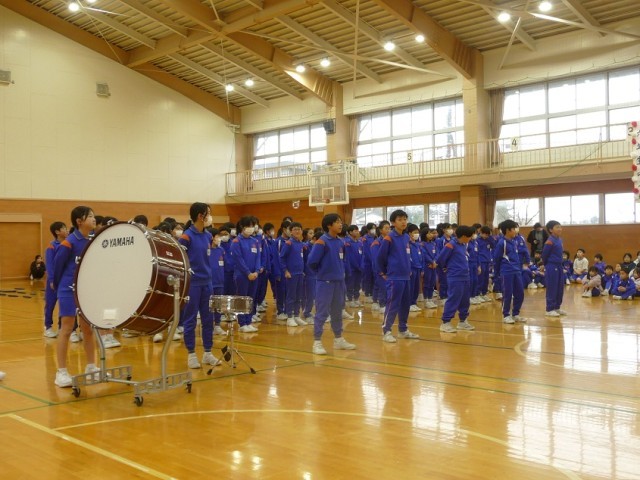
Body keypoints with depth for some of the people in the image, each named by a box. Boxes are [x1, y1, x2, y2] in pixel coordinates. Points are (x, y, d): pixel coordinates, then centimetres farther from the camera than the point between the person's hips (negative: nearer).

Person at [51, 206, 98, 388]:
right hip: (70, 290, -6)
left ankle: (91, 367, 22)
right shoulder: (69, 242, -15)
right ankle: (61, 372, 4)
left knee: (89, 328, 12)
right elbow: (58, 265, -8)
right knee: (66, 330, -2)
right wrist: (58, 287, 3)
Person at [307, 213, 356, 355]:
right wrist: (322, 272, -1)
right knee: (322, 313, -3)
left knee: (337, 312, 15)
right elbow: (311, 262, -16)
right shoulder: (322, 242, -15)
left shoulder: (340, 242, 8)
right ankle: (317, 342, 4)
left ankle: (338, 340, 26)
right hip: (325, 282, -7)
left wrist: (340, 272, 11)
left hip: (339, 281, 7)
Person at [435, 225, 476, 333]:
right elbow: (439, 259, -12)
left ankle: (463, 321, 26)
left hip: (465, 277, 9)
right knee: (453, 300, -6)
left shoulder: (463, 245, 10)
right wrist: (447, 267, 4)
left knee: (465, 300, 14)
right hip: (455, 278, -9)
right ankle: (445, 323, 0)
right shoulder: (451, 245, -16)